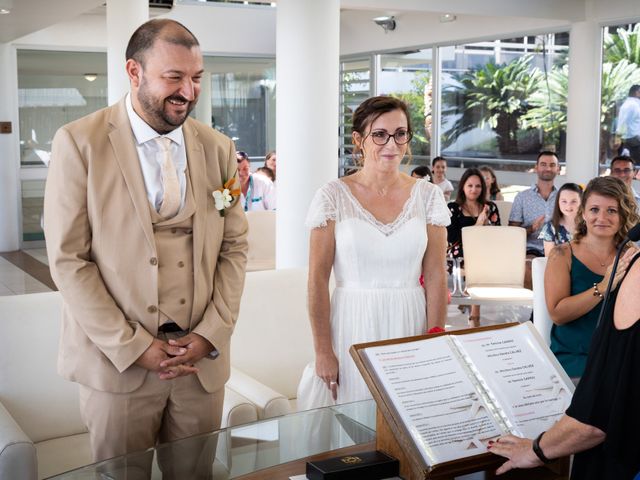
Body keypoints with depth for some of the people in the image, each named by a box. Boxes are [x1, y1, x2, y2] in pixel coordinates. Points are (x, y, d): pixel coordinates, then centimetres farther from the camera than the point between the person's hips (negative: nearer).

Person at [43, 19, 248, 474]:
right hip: (117, 360, -3)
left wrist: (211, 334, -4)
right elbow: (68, 259, -8)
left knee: (195, 473, 12)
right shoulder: (80, 143, -7)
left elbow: (234, 248, 8)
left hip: (202, 358, 3)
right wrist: (134, 347, -12)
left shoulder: (218, 148, 5)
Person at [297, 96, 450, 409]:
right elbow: (317, 280, -4)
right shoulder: (333, 196, -4)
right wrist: (322, 351, -7)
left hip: (409, 325, 2)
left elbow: (435, 277, 3)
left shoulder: (428, 195, 3)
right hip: (351, 328, -2)